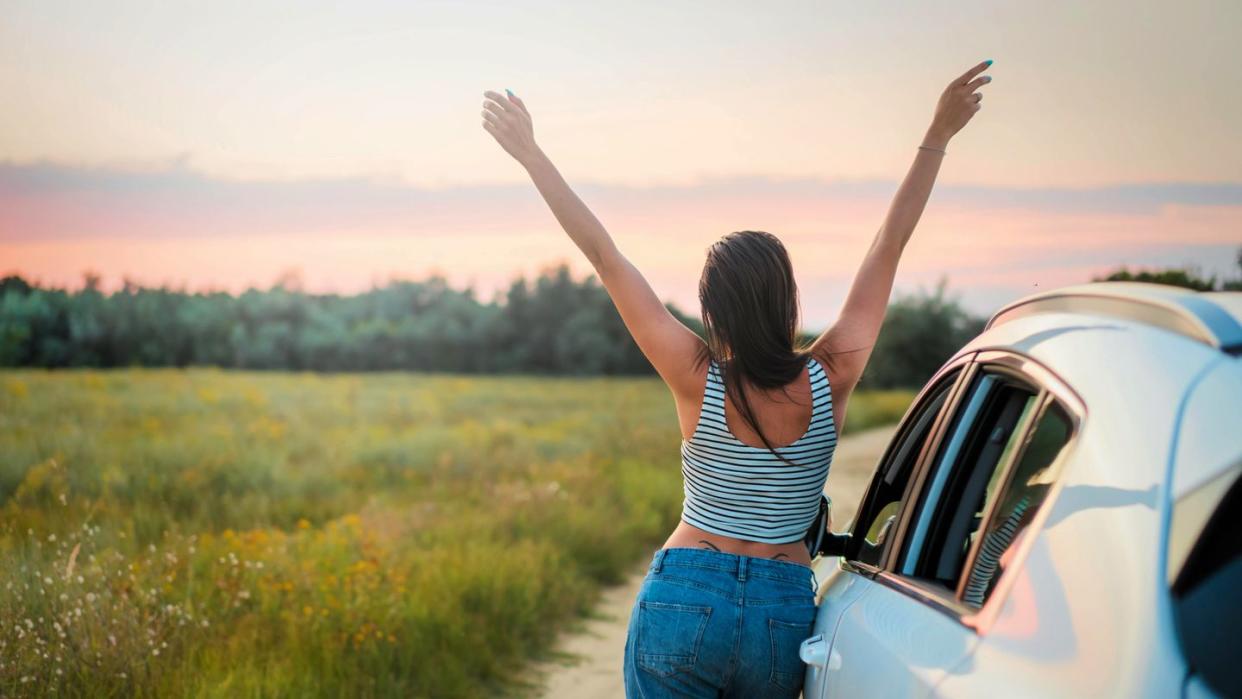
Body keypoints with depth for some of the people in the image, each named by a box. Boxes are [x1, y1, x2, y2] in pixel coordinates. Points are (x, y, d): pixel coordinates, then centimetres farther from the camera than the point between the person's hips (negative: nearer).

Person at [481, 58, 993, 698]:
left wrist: (531, 154, -4)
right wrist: (939, 134, 7)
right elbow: (889, 244, -1)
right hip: (784, 613, 2)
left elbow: (605, 257, -9)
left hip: (682, 598, -2)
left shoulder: (698, 382, -11)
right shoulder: (829, 381, -8)